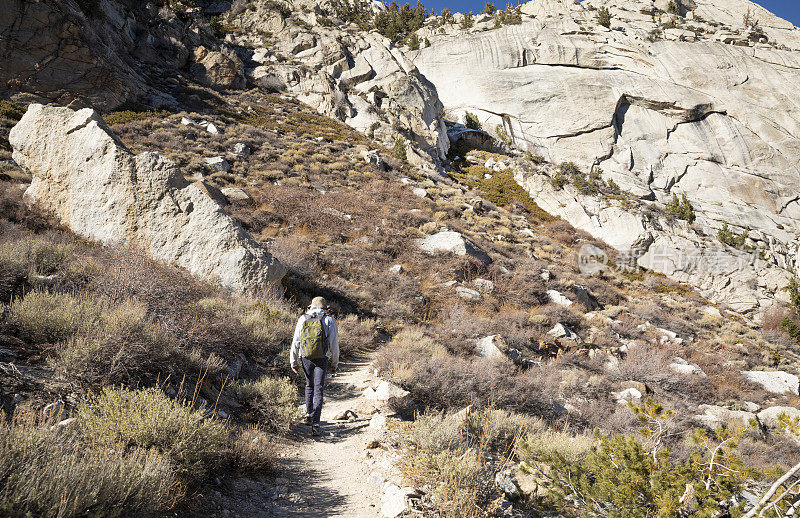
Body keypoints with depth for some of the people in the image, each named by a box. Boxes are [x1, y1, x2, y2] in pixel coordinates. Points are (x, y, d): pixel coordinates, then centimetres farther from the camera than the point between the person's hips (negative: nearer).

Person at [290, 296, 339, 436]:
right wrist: (335, 363, 11)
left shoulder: (302, 319, 6)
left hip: (306, 358, 2)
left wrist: (293, 362, 11)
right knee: (318, 390, -2)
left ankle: (309, 415, 30)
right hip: (322, 359, -2)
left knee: (309, 385, 24)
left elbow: (295, 342, 5)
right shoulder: (329, 321, 1)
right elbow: (334, 344, 0)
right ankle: (315, 423, -11)